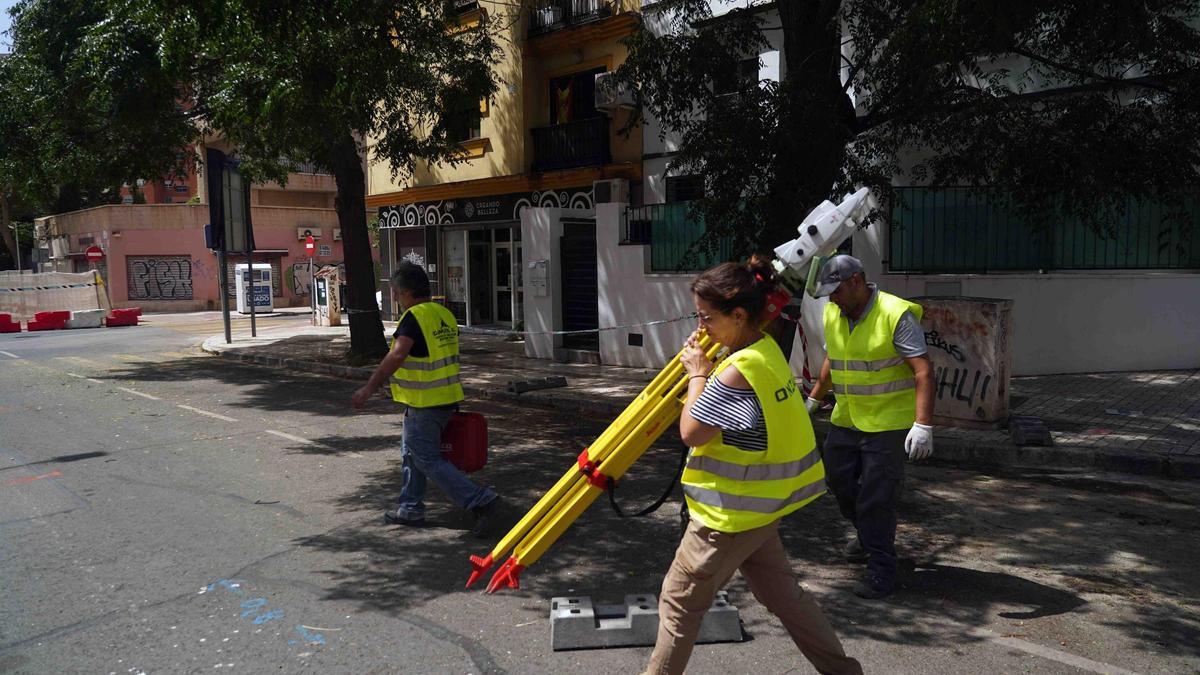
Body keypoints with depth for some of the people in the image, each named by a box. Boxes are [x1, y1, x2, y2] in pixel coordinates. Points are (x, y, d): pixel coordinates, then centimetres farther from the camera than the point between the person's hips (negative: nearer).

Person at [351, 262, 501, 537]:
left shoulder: (414, 317, -16)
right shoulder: (445, 314, 11)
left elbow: (397, 355, -29)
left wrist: (369, 388, -30)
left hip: (423, 403, -9)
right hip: (447, 398, 9)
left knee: (428, 459, -3)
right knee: (412, 451, 21)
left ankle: (481, 501, -10)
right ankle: (411, 509, 28)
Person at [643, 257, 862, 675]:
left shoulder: (737, 371, -25)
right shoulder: (768, 351, 4)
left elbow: (691, 433, -20)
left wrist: (697, 374, -10)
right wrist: (706, 370, 3)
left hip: (731, 512, -9)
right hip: (758, 505, 9)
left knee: (679, 601, 7)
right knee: (782, 594, 19)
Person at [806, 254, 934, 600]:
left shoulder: (896, 314, -18)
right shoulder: (832, 314, 5)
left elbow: (923, 371, -20)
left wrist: (923, 425, -27)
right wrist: (814, 399, 25)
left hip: (888, 423, -7)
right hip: (846, 419, 7)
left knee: (876, 498, -4)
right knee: (838, 481, 16)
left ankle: (881, 569, 9)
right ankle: (867, 534, 40)